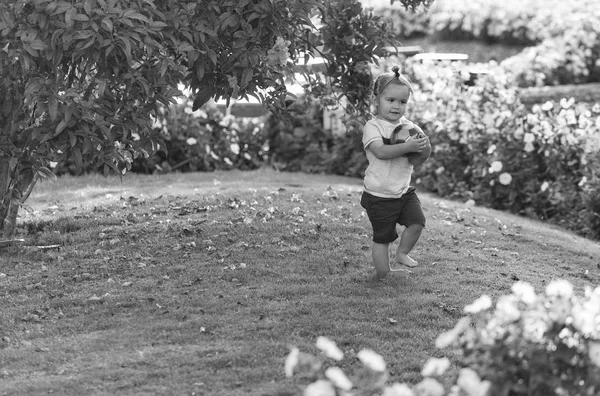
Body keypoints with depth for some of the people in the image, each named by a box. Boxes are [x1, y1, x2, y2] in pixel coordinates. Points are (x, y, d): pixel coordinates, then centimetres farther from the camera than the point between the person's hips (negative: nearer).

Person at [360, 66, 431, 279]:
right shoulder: (372, 127, -11)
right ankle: (383, 275, 19)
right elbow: (380, 151, -29)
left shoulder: (408, 127, 4)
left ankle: (401, 254, 13)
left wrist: (421, 153, -19)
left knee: (417, 222, -12)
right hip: (379, 195, -5)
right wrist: (407, 146, -34)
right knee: (382, 237, 3)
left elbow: (415, 161, 4)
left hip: (404, 190, 5)